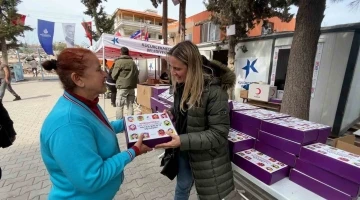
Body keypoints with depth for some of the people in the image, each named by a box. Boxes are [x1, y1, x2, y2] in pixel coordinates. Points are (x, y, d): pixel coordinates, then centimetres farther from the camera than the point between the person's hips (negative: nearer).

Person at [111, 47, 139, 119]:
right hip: (132, 87, 5)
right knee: (130, 105, 11)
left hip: (122, 87, -5)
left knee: (119, 106, 1)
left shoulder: (118, 62, -6)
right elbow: (137, 75, 14)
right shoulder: (133, 62, 8)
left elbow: (114, 76, -2)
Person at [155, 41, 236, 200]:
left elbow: (219, 133, -25)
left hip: (206, 156, -5)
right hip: (183, 150, 6)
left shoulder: (214, 90, -27)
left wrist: (183, 141, -33)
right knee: (182, 186, 26)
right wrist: (171, 114, -9)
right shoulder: (181, 84, -5)